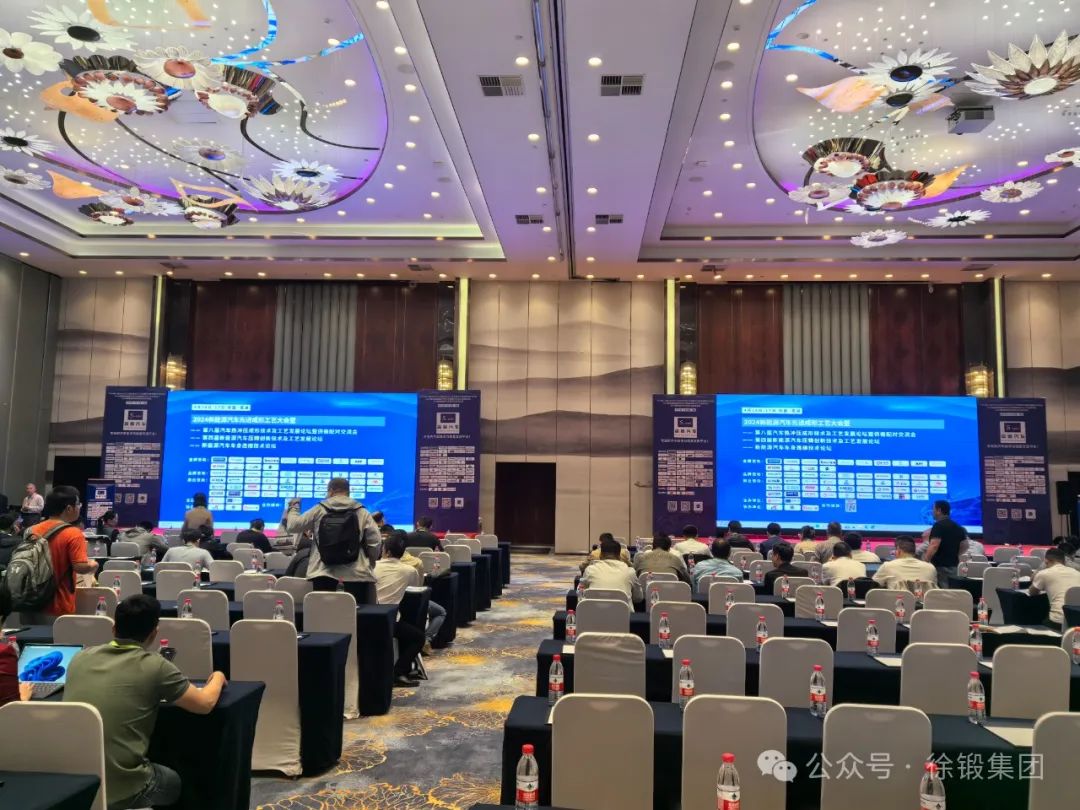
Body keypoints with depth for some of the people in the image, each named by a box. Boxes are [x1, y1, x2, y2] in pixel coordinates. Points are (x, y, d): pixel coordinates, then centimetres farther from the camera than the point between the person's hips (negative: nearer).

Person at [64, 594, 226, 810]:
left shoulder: (82, 657, 4)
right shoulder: (155, 666, -10)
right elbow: (206, 704, 0)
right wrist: (218, 678, 20)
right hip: (120, 788, -5)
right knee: (173, 782, 29)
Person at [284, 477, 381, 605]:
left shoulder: (319, 510, 5)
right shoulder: (361, 512, 4)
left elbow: (293, 526, 10)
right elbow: (374, 541, -2)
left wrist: (293, 507, 30)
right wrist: (370, 562, 15)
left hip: (323, 571, 1)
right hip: (355, 572, -1)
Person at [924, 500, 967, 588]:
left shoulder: (938, 525, -13)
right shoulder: (957, 526, 14)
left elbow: (934, 546, -22)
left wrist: (926, 562, -20)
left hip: (940, 566, -8)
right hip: (954, 566, 9)